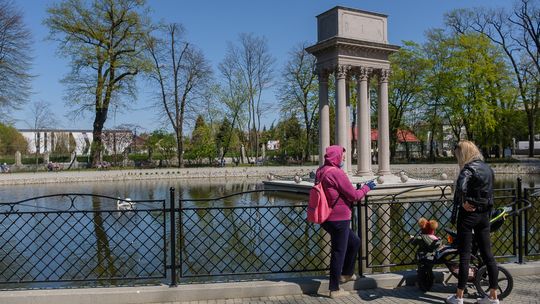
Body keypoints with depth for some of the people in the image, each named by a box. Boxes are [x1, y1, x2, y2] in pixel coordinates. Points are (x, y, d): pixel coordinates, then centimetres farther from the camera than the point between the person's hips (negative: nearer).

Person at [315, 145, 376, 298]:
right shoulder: (336, 173, -19)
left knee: (354, 241, 24)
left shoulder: (321, 171, 8)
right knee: (339, 252, 2)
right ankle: (334, 289, 12)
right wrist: (366, 187, 3)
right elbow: (353, 195, -14)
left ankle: (346, 274, 34)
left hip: (327, 218, 9)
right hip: (339, 218, -9)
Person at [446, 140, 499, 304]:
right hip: (485, 214, 8)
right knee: (487, 254, 11)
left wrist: (464, 202, -19)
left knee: (465, 255, -1)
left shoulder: (469, 168, -14)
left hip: (469, 214, -8)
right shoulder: (487, 167, 12)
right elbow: (489, 192, 17)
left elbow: (461, 185, -33)